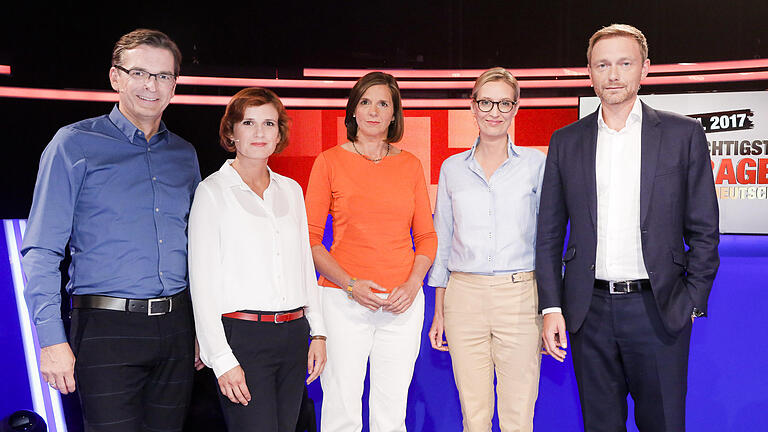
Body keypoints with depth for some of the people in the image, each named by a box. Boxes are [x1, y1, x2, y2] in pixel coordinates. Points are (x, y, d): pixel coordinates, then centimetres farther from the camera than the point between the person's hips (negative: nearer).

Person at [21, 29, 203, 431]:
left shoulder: (184, 154, 13)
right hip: (108, 327, -4)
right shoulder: (75, 144, -1)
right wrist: (52, 338, -12)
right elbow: (41, 251, -5)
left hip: (176, 330, 5)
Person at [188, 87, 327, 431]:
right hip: (242, 335, -5)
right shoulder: (213, 191, -3)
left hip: (293, 336, 5)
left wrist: (318, 332, 11)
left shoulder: (291, 190, 12)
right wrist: (222, 359, -12)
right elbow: (202, 282, -6)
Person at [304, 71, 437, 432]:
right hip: (344, 302, -2)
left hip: (402, 305, 2)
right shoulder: (330, 162, 1)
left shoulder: (410, 165, 9)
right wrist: (350, 284, -12)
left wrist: (412, 284, -6)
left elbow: (426, 237, 11)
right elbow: (310, 238, 0)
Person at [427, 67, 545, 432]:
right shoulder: (452, 168, 9)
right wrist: (438, 312, 10)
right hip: (464, 295, 2)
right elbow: (442, 242, 12)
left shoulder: (536, 164, 3)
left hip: (520, 295, -1)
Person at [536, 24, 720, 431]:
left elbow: (703, 230, 3)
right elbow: (549, 234, 7)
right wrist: (551, 307, 0)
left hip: (658, 308, -1)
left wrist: (693, 303, -3)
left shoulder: (683, 134, 2)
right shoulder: (565, 142, 7)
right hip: (590, 310, 2)